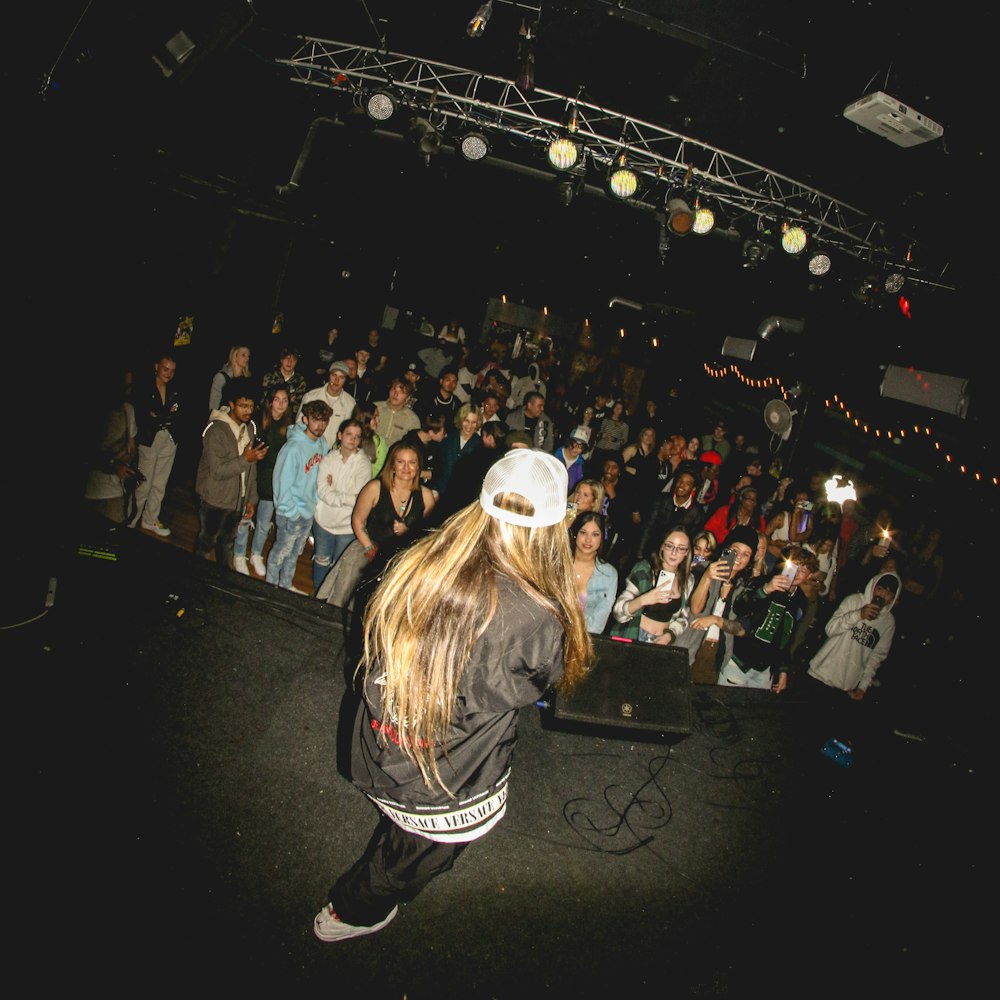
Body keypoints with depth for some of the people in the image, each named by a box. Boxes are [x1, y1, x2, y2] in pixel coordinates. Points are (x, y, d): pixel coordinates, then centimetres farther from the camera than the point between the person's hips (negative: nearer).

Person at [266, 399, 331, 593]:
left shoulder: (323, 443, -3)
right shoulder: (294, 448, -24)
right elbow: (282, 482, -20)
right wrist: (292, 512, -16)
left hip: (309, 511, 7)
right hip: (291, 513, -7)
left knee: (295, 552, 23)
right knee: (281, 553, 11)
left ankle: (286, 585, 41)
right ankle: (270, 586, 31)